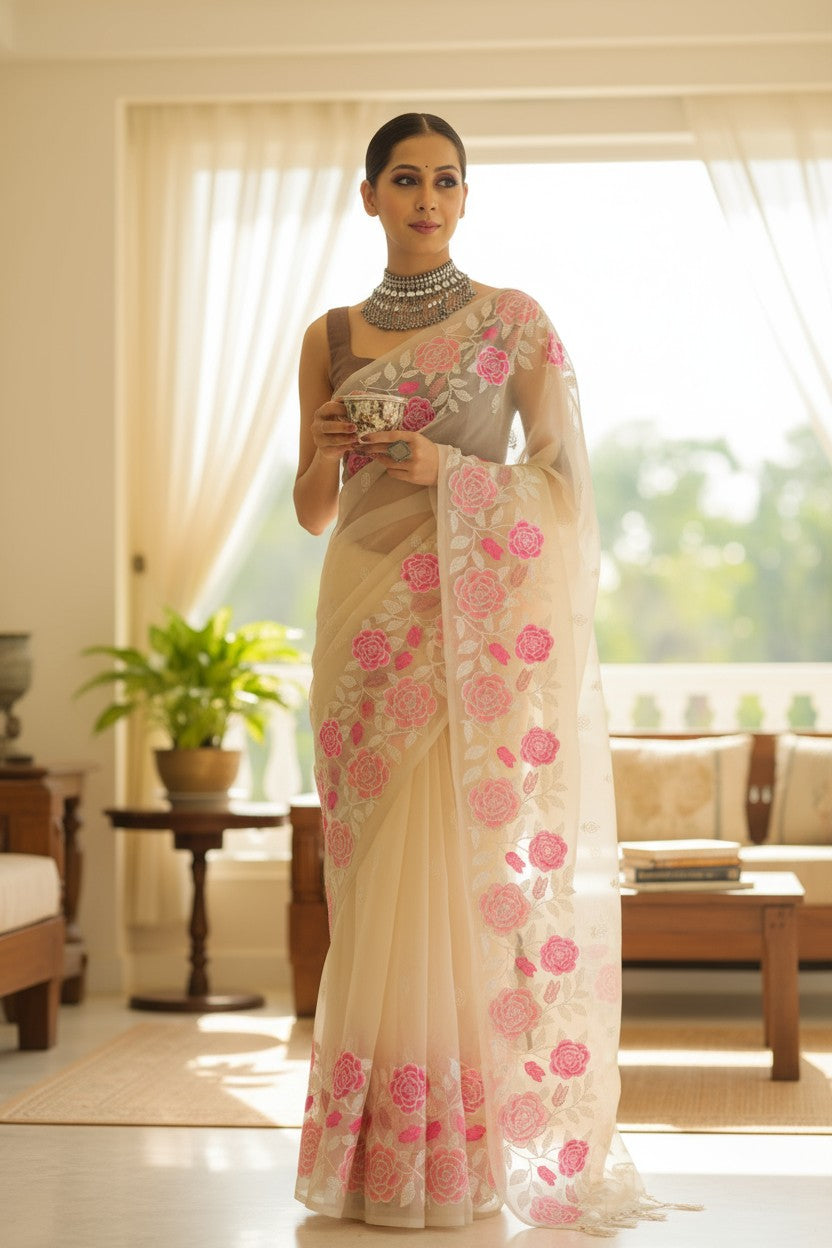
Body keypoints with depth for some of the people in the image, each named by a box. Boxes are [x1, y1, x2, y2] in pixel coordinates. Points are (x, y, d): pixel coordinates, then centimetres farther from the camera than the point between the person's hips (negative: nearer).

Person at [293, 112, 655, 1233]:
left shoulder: (514, 321, 5)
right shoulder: (332, 338, 13)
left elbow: (565, 479, 1)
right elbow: (314, 511, 15)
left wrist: (450, 469, -13)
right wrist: (325, 450, -6)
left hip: (484, 618, -2)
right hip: (372, 622, 2)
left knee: (478, 870, -6)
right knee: (380, 881, 0)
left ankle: (483, 1146, 3)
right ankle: (387, 1150, 7)